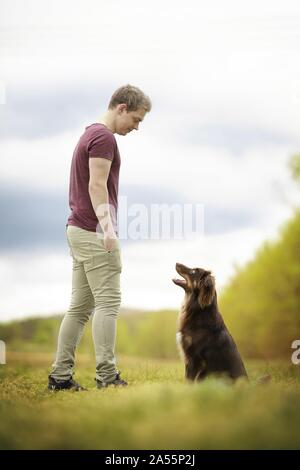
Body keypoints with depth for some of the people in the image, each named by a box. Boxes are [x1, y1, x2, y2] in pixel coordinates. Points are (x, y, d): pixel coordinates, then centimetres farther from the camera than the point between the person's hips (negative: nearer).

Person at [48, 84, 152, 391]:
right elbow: (97, 186, -21)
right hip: (94, 233, -10)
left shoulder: (90, 134, 20)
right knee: (108, 303, -8)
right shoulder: (104, 137, -12)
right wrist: (107, 228, -28)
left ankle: (60, 375, 10)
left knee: (80, 306, 9)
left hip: (79, 231, 10)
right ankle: (106, 376, -7)